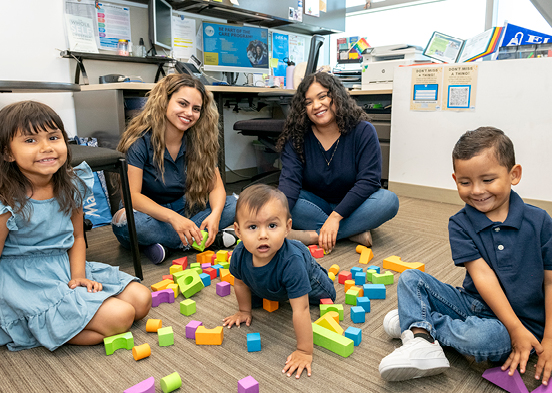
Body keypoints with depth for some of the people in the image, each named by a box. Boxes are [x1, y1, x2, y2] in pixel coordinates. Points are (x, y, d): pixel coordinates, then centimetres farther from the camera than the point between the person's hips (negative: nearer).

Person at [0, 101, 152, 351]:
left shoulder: (71, 188, 0)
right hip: (27, 281, -7)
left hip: (67, 267, 7)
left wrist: (78, 275, -4)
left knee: (141, 300, 0)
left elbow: (77, 237, 8)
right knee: (119, 317, -20)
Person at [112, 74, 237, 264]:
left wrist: (215, 214, -30)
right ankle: (197, 241, -20)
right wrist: (173, 218, -39)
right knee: (127, 221, -38)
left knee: (233, 205, -15)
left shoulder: (199, 141, -4)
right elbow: (132, 195, -25)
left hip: (183, 210, 4)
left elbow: (215, 186, -7)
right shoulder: (140, 140, -18)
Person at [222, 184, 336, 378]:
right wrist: (244, 311, 2)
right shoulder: (239, 255, -38)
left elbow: (301, 310, -46)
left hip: (305, 276, -3)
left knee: (327, 296, 20)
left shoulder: (291, 262, -52)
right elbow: (241, 283, -13)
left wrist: (304, 352, -39)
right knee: (253, 302, 26)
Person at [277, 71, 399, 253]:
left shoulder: (363, 131, -12)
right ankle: (355, 232, -26)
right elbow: (290, 179, -22)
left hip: (351, 206, -1)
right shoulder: (296, 137, -9)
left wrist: (335, 216, -30)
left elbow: (368, 180, -20)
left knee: (389, 200, -29)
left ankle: (314, 236, -30)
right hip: (316, 206, 1)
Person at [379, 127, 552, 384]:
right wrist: (516, 329, -20)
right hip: (474, 303, 3)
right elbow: (482, 274, -13)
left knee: (480, 337, -36)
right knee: (410, 279, -7)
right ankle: (421, 343, -28)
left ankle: (419, 321, -8)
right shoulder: (460, 225, -5)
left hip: (525, 320, -3)